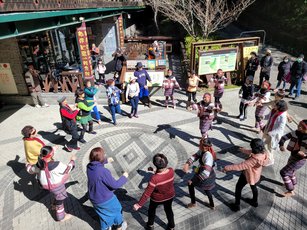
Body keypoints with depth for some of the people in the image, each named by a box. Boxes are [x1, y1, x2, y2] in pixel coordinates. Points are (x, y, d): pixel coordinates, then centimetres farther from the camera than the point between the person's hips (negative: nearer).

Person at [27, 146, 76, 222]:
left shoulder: (39, 164, -17)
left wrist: (28, 166, 26)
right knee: (60, 200, 17)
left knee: (57, 195, 35)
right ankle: (61, 217, 36)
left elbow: (32, 170, 4)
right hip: (57, 185, -6)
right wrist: (72, 161, -6)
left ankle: (55, 206, 58)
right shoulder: (56, 165, -35)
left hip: (47, 184, 6)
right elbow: (67, 169, -20)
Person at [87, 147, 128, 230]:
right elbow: (115, 185, -25)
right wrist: (124, 177, -11)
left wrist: (106, 161, 19)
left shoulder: (89, 167, -13)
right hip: (106, 200, -6)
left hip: (94, 199, 6)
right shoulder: (103, 171, -36)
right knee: (116, 210, 25)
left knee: (103, 214, 31)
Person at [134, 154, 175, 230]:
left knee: (152, 209, 29)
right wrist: (155, 171, -3)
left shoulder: (155, 178, -40)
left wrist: (139, 204, -20)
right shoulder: (171, 171, -26)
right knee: (168, 209, 31)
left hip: (157, 198, -3)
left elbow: (147, 193, -30)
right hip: (170, 195, 3)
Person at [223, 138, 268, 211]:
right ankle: (255, 202, 57)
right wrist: (244, 150, 20)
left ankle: (236, 205, 32)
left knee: (238, 188, 16)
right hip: (256, 175, 7)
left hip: (248, 175, -7)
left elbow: (240, 166, -41)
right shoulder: (263, 153, -21)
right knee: (254, 187, 32)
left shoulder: (253, 160, -43)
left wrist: (227, 168, -33)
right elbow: (252, 152, 2)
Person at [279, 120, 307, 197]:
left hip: (300, 160, -7)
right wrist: (281, 145, -19)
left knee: (283, 172, -5)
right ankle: (293, 185, 58)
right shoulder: (296, 132, -13)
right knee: (290, 171, 29)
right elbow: (284, 137, -3)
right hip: (293, 156, 7)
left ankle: (291, 191, 15)